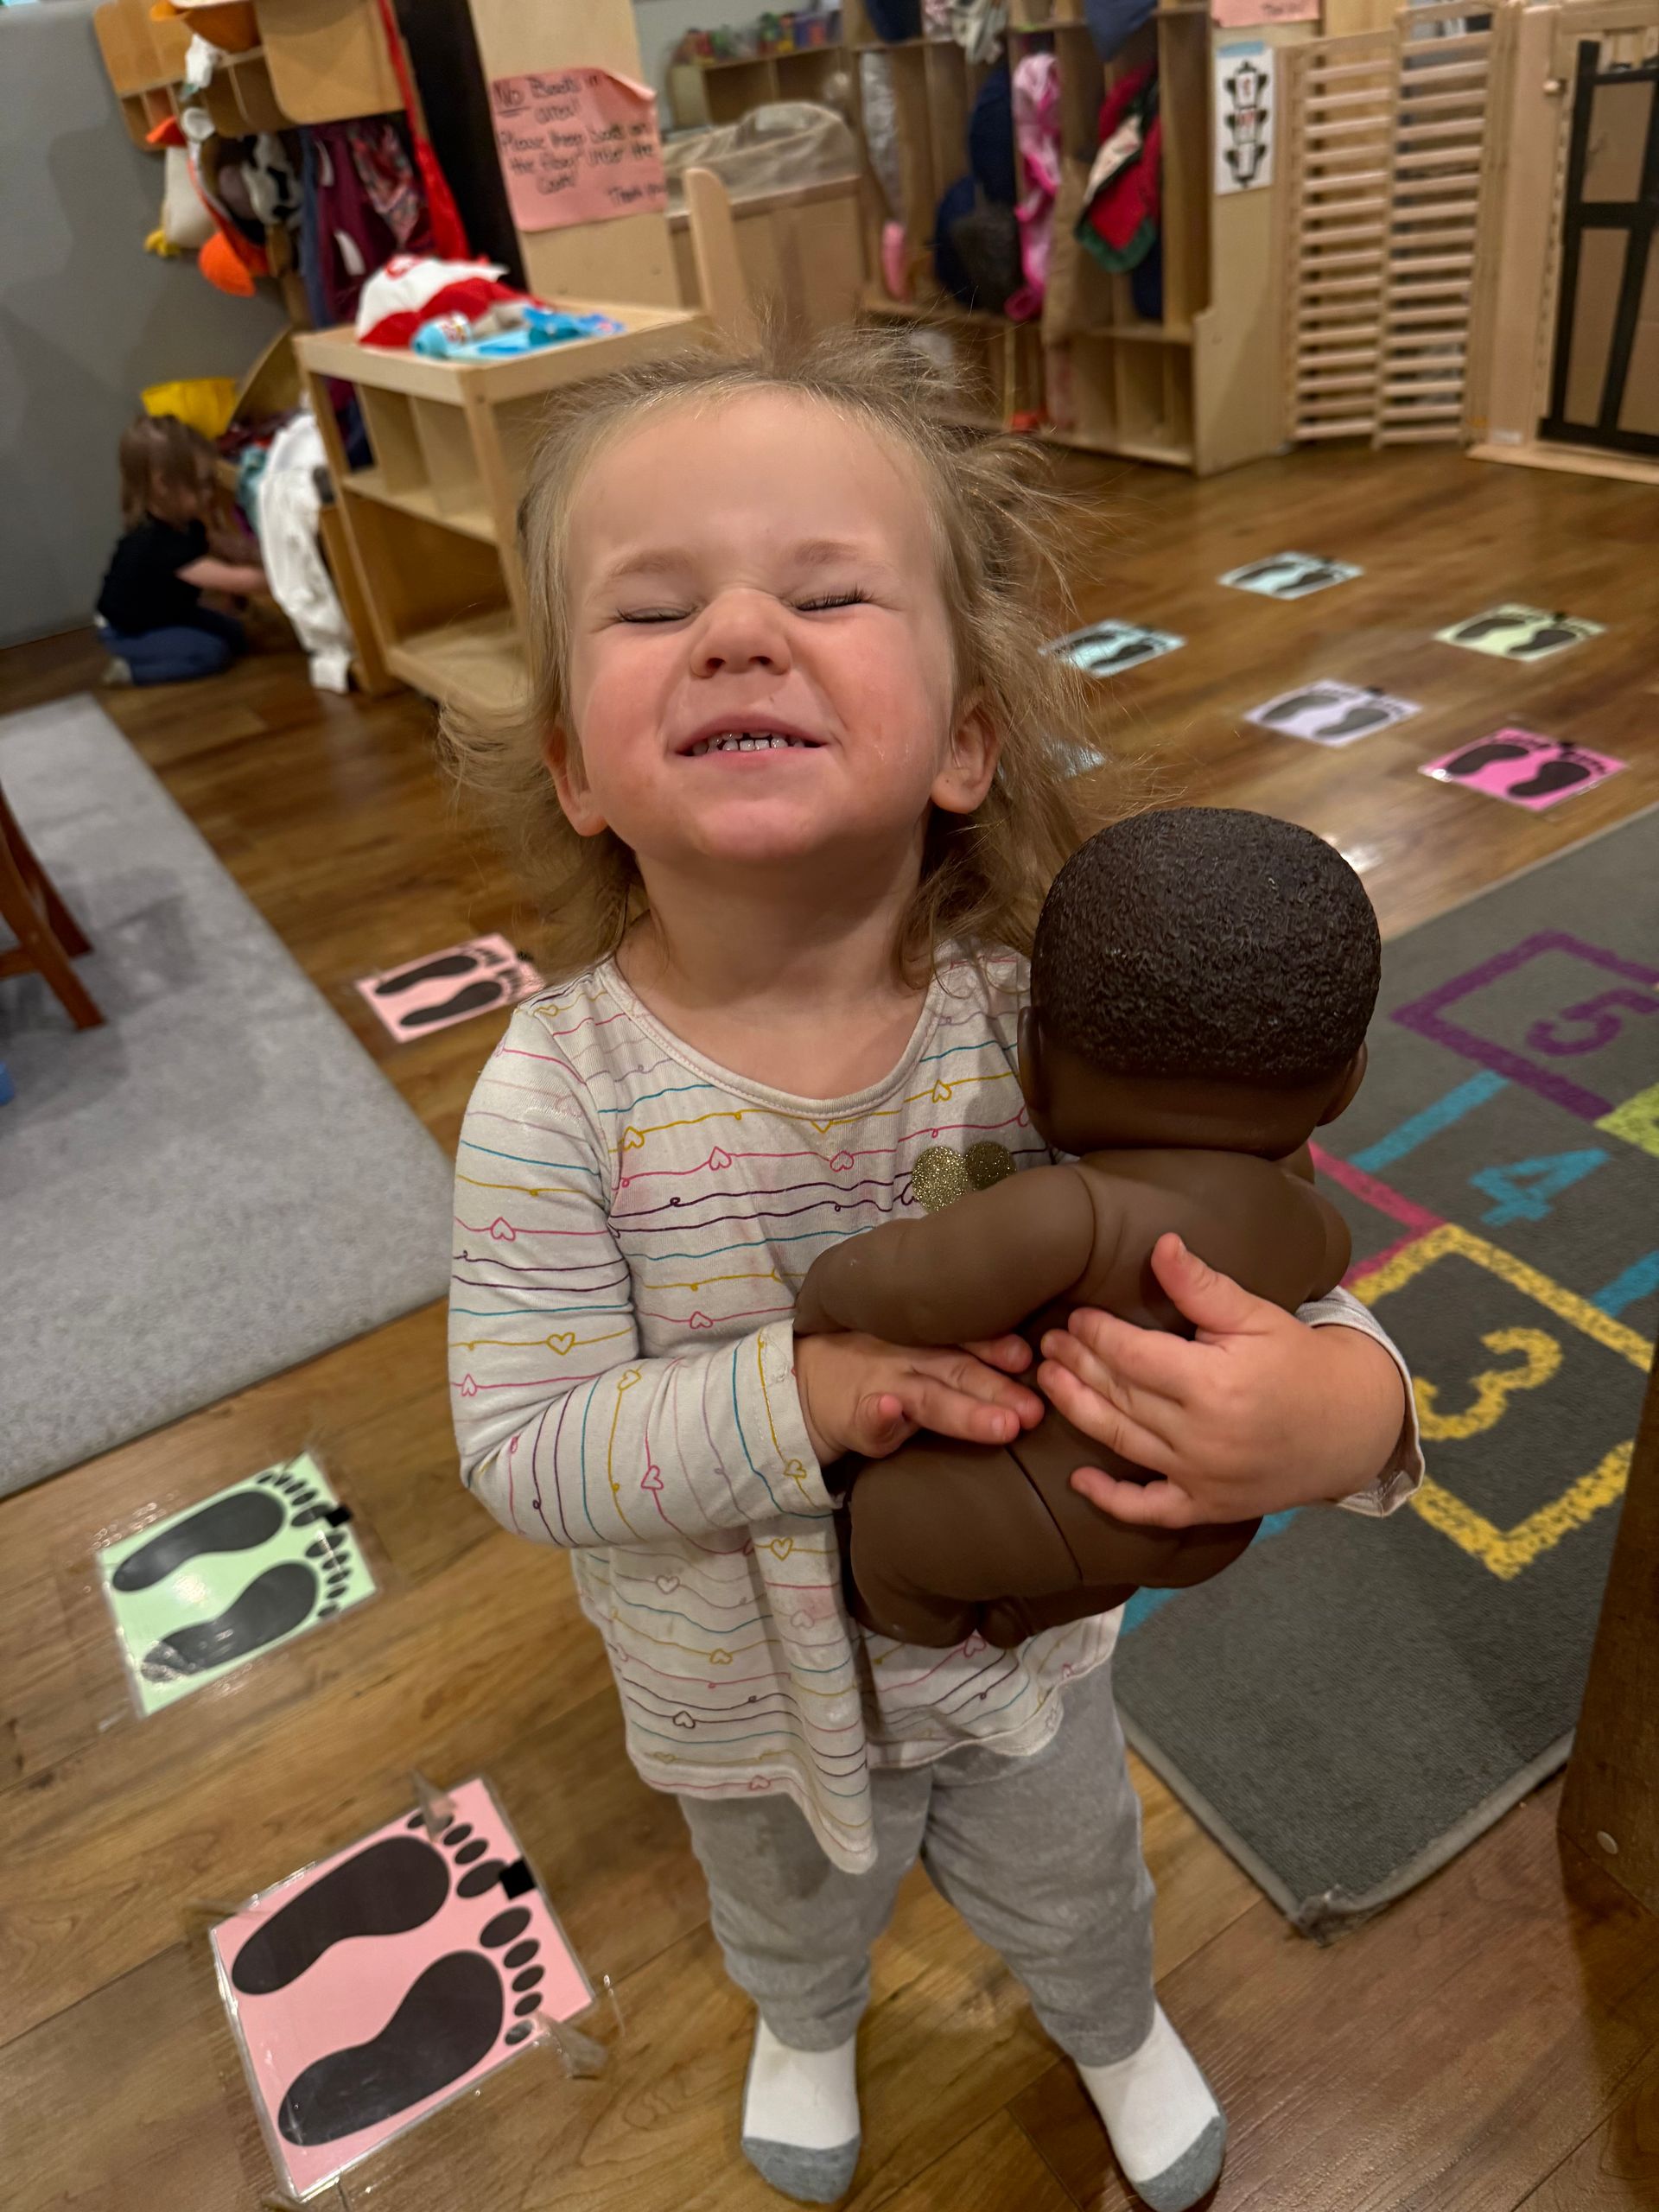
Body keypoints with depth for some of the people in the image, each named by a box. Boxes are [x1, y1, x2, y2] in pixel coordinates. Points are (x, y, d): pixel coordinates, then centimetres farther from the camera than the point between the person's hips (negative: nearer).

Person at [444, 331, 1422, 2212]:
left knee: (1068, 1892, 33)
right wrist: (797, 1395, -40)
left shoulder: (1042, 1022, -26)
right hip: (751, 1697, 0)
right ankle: (805, 2031, 74)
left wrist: (1347, 1402, -43)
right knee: (795, 1915, 34)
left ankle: (1116, 2030, 72)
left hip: (1023, 1635, 1)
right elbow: (522, 1448, -24)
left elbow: (1239, 1270, -20)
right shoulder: (556, 1098, -29)